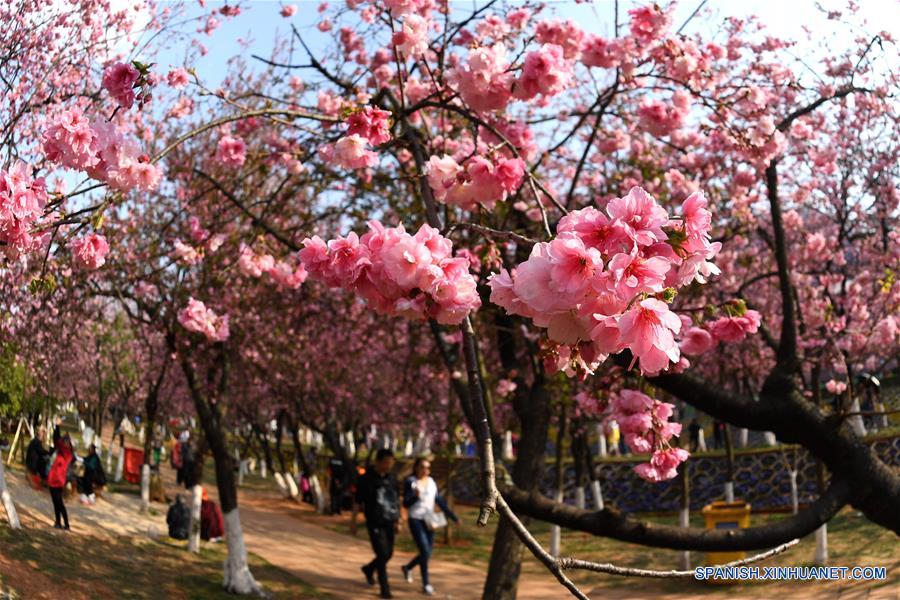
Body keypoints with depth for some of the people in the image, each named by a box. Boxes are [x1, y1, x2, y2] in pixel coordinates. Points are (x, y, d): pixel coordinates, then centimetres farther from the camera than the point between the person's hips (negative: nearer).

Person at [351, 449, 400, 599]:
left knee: (389, 553, 11)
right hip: (375, 523, -5)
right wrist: (353, 521, -3)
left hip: (389, 522, 5)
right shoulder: (366, 479, -6)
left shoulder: (392, 478, 8)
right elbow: (357, 502, -3)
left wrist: (398, 521, 14)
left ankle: (369, 569, 39)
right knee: (382, 554, -10)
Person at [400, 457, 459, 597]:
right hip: (415, 520, -6)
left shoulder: (432, 482, 8)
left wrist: (453, 517, 7)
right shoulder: (410, 482, -7)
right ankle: (426, 584, -1)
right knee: (425, 551, -14)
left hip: (429, 521, 6)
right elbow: (406, 504, -11)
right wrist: (415, 496, -31)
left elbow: (440, 501, 11)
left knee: (428, 552, 9)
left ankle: (407, 567, 37)